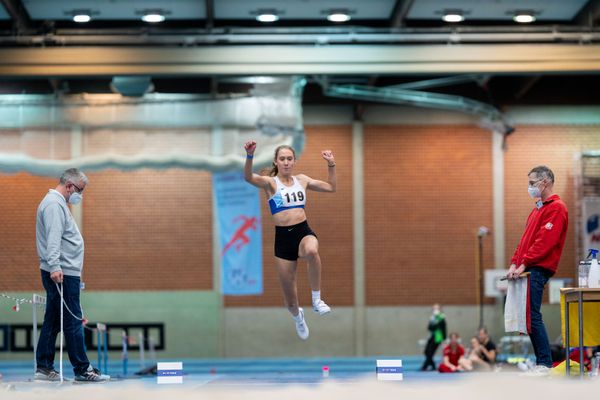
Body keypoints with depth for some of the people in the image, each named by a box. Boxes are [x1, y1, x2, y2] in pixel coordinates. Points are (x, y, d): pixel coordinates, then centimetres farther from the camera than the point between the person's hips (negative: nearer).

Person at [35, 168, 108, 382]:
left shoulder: (57, 203, 21)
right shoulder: (54, 204, -14)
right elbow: (52, 238, -25)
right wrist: (54, 266, -33)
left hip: (59, 273, 11)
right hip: (62, 274, -11)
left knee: (53, 321, 11)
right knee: (73, 321, -7)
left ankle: (44, 367, 13)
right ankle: (82, 370, -5)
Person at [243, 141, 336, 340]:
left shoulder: (302, 180, 10)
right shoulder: (270, 182, -3)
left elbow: (331, 187, 20)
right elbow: (248, 177, -24)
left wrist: (331, 164, 10)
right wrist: (249, 156, -40)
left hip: (304, 231, 1)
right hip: (283, 237, -1)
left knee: (312, 251, -39)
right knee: (288, 291, 7)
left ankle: (317, 299, -22)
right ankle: (297, 316, 44)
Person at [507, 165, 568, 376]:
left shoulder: (556, 208, -8)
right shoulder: (538, 208, 22)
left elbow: (544, 242, -17)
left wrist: (523, 265, -19)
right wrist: (514, 263, 9)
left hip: (538, 270, -9)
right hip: (528, 270, 9)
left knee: (533, 316, -12)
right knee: (529, 316, 7)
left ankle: (544, 364, -9)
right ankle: (542, 362, 9)